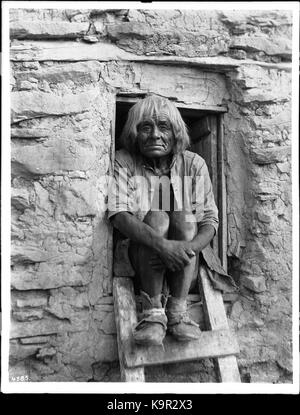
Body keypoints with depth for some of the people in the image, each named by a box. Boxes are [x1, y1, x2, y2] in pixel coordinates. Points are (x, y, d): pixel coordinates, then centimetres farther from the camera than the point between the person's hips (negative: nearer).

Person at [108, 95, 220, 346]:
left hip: (183, 264, 2)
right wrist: (162, 244, -35)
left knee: (184, 219, -26)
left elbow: (210, 219, -7)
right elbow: (119, 215, -20)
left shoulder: (194, 164, -3)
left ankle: (178, 310, -23)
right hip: (143, 256, -1)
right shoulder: (124, 162, -6)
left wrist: (190, 248, -29)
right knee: (156, 219, -28)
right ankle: (154, 312, -24)